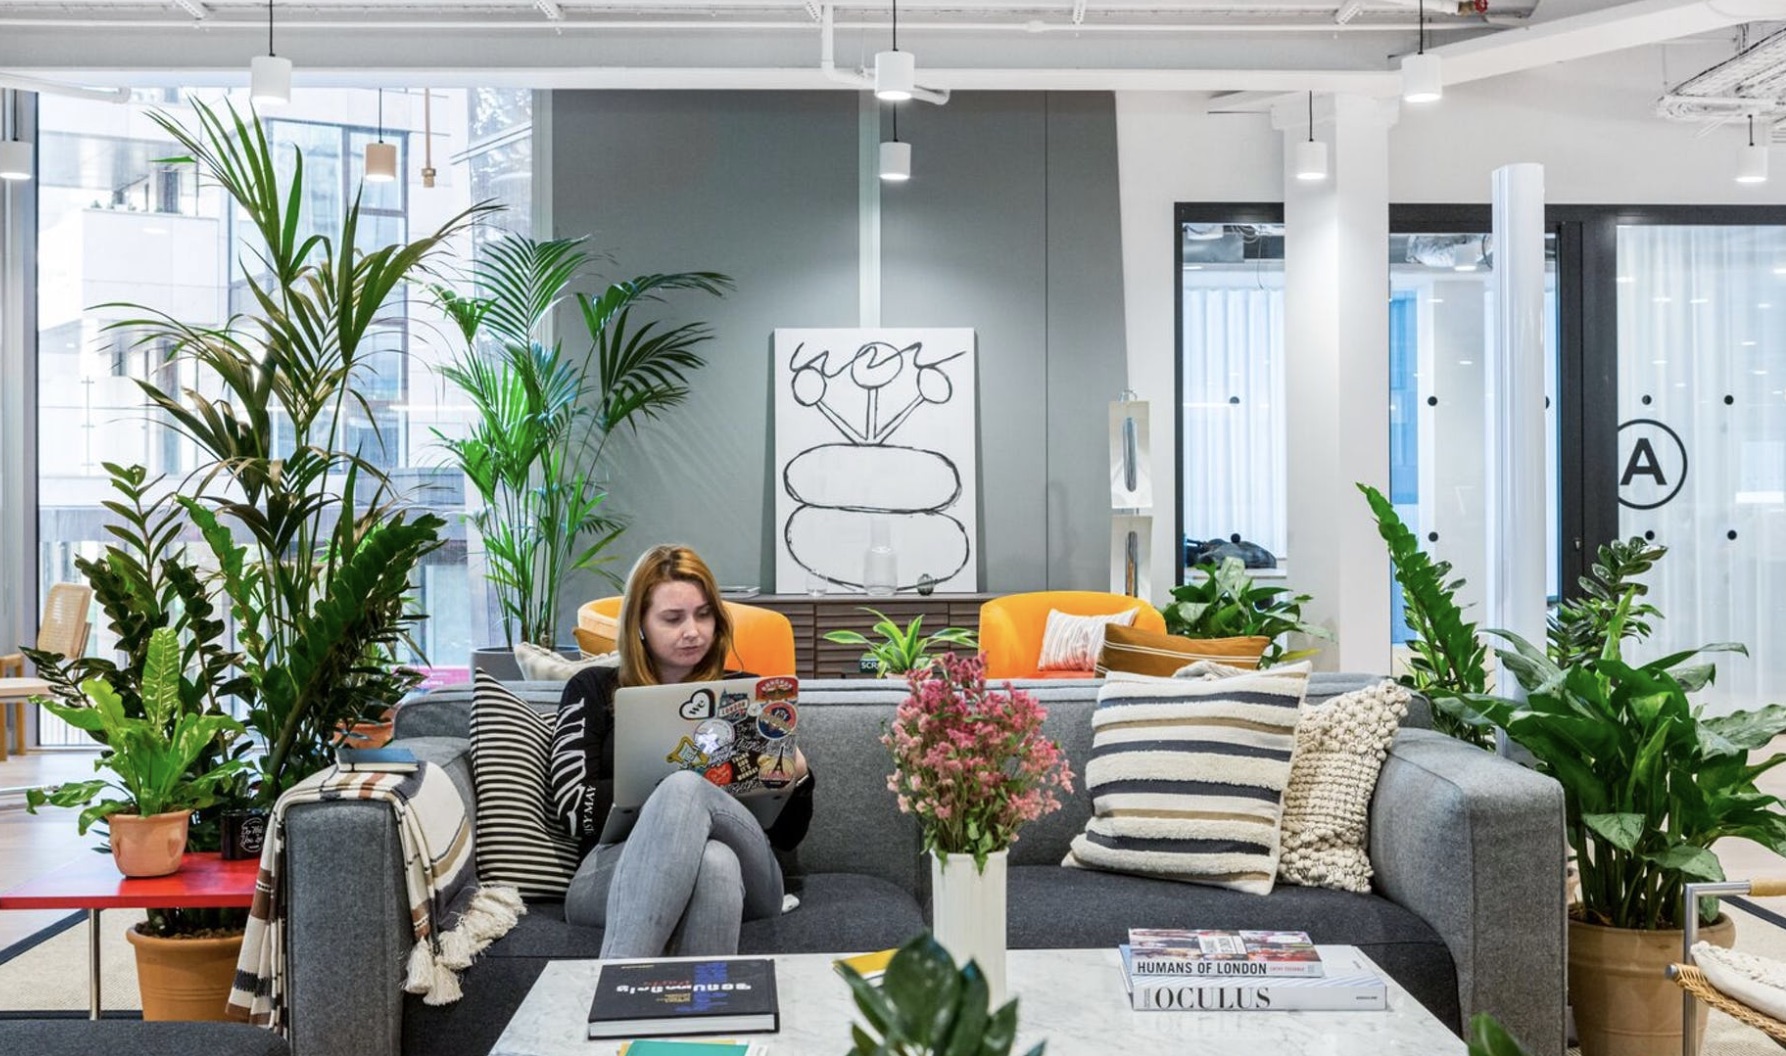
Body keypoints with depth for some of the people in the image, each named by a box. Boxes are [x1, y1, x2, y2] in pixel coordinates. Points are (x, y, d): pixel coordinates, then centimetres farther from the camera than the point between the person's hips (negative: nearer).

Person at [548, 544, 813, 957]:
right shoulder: (594, 690, 19)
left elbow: (787, 835, 19)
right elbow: (574, 807, 4)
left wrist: (797, 776, -3)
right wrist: (663, 787, -8)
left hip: (747, 872, 1)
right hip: (615, 871, -1)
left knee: (683, 790, -35)